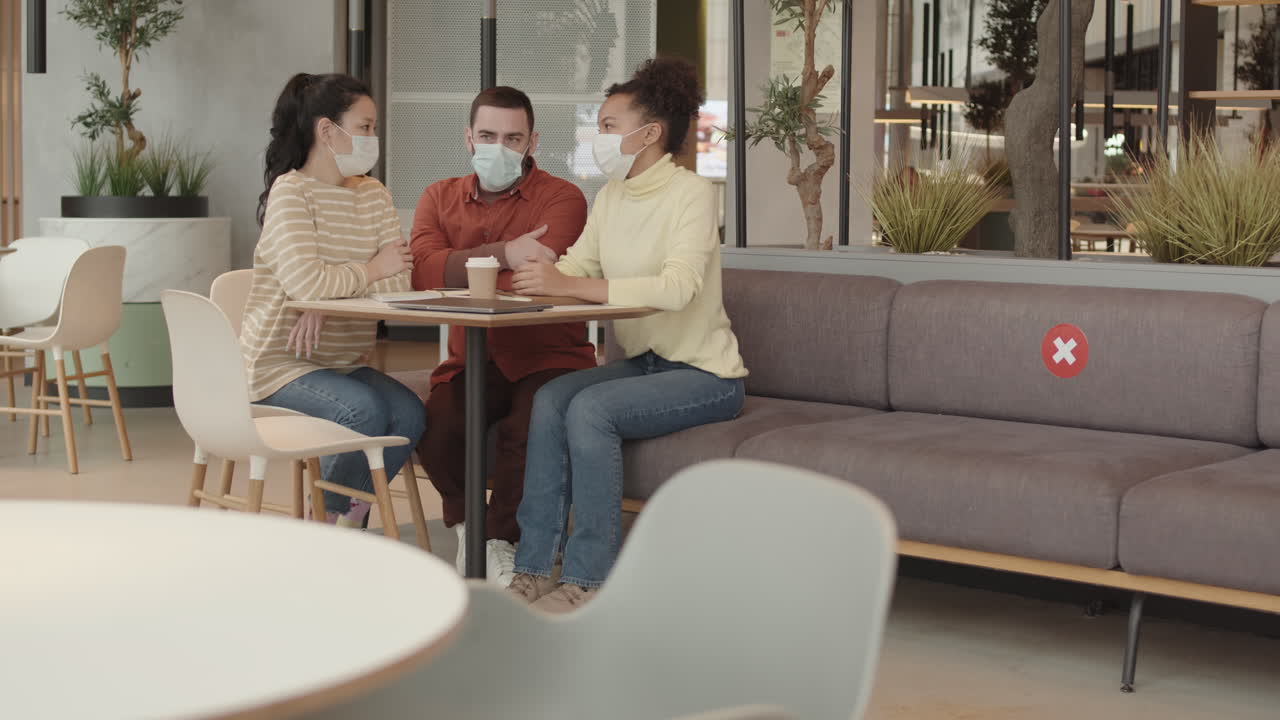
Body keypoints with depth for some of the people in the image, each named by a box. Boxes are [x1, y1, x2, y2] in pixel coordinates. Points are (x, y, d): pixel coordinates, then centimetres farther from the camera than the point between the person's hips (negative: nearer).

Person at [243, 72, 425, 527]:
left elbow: (399, 281, -4)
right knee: (364, 410, -29)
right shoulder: (290, 191, -9)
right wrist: (370, 271, -8)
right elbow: (306, 282, -25)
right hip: (281, 363, -6)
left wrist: (328, 305, -19)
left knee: (410, 414, -20)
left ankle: (349, 513, 0)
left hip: (344, 362, 6)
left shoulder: (373, 196, 10)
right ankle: (327, 517, -4)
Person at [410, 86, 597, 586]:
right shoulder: (440, 198, 12)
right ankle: (469, 524, 5)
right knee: (433, 426, -25)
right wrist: (502, 254, -22)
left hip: (547, 357, -3)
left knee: (529, 429, -31)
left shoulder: (562, 198, -3)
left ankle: (501, 543, -6)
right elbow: (423, 270, -9)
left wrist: (459, 273, -15)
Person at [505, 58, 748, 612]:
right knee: (550, 399, -18)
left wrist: (571, 285, -33)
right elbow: (575, 267, 5)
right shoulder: (611, 196, 11)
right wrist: (529, 275, -18)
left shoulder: (691, 193, -14)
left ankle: (589, 581, -18)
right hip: (642, 362, 7)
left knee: (591, 408, -27)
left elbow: (677, 288, -28)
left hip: (704, 373, -7)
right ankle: (533, 569, -15)